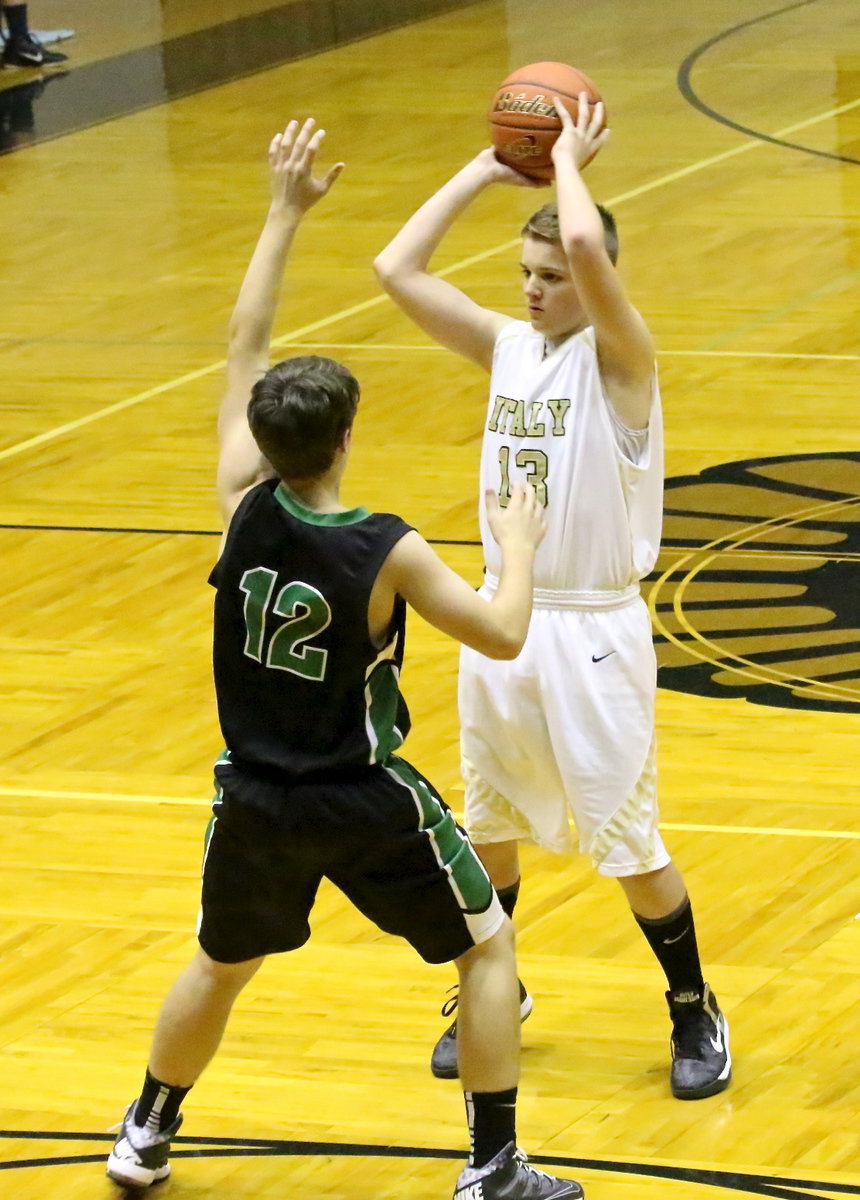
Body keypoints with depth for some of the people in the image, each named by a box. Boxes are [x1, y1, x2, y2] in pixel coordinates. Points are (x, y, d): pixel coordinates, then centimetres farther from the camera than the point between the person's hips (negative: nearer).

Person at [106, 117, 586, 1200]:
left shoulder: (245, 507, -13)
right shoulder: (387, 553, -23)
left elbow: (244, 350, -4)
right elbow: (503, 634, -13)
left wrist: (285, 213, -2)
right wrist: (518, 545, 5)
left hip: (255, 797, 4)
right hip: (365, 803, -4)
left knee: (220, 965, 27)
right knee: (487, 947, 13)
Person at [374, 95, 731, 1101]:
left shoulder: (619, 356, -14)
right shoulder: (506, 346, 5)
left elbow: (589, 245, -33)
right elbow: (397, 272, -1)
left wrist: (568, 159, -16)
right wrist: (485, 170, -1)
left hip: (590, 632, -6)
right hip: (502, 616, 6)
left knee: (627, 842, 1)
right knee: (489, 827, 17)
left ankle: (695, 1012, 18)